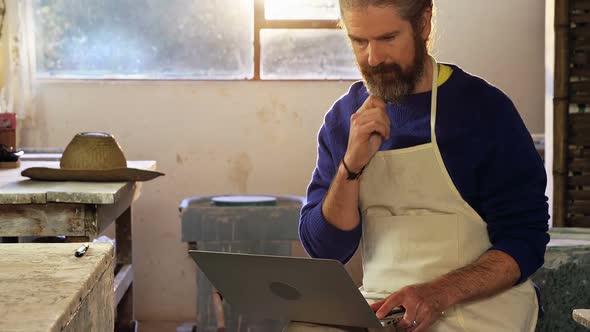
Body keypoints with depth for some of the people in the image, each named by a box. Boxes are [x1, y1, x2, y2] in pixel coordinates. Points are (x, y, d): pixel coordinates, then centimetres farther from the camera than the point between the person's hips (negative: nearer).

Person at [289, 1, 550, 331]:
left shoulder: (483, 107, -6)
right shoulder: (343, 119, 5)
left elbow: (526, 241, -7)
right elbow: (324, 250, 2)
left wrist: (440, 294, -22)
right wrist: (352, 165, -14)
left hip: (478, 302, -3)